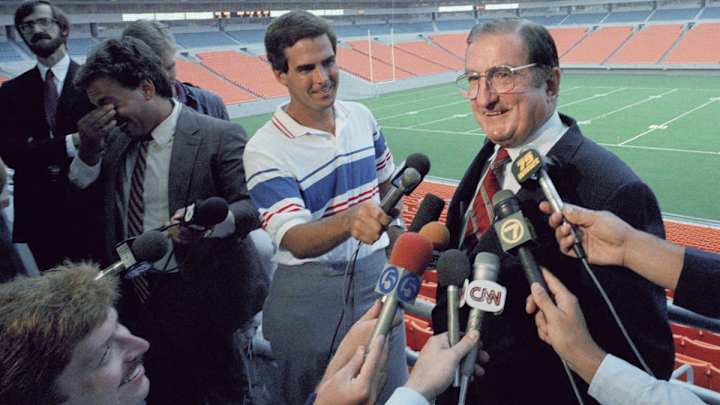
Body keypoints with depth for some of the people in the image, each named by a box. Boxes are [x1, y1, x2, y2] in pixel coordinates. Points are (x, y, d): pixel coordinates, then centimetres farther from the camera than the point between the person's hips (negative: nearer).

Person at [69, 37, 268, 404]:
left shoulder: (219, 136, -14)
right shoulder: (114, 138, 5)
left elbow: (252, 205, -19)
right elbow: (80, 204, 7)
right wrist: (88, 152, -9)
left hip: (202, 298, -5)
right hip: (135, 296, 6)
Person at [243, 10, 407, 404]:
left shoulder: (361, 116, -1)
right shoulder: (264, 150, -19)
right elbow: (294, 240, -29)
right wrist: (349, 220, -46)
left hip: (377, 276, 5)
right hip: (309, 296, -4)